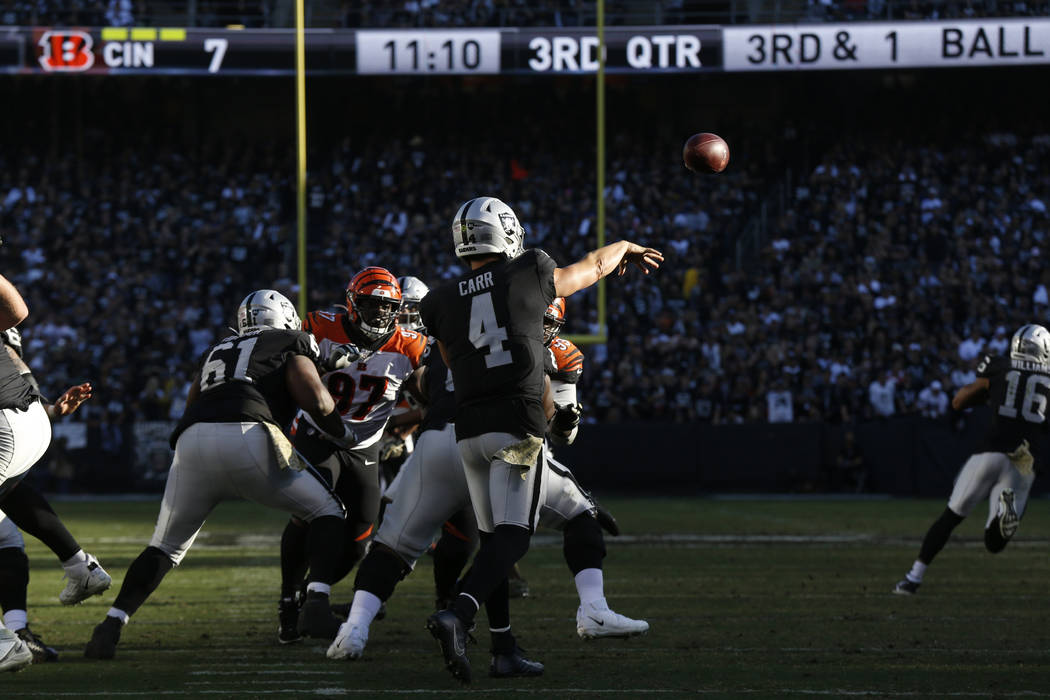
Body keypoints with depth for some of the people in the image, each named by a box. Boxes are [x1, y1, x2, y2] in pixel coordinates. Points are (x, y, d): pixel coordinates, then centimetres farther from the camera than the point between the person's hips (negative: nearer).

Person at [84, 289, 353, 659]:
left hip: (192, 444, 4)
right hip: (247, 437, -4)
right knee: (326, 511, 14)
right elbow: (317, 401, 7)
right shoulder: (291, 344, 22)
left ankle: (110, 627, 3)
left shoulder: (216, 352, 36)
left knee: (167, 545, 19)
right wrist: (343, 435, 25)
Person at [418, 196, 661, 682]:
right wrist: (626, 248, 42)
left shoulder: (440, 303, 8)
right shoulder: (528, 276, 1)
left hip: (469, 425, 4)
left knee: (493, 536, 14)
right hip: (518, 420, -4)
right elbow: (592, 268, 20)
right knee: (512, 536, -8)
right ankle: (458, 614, -31)